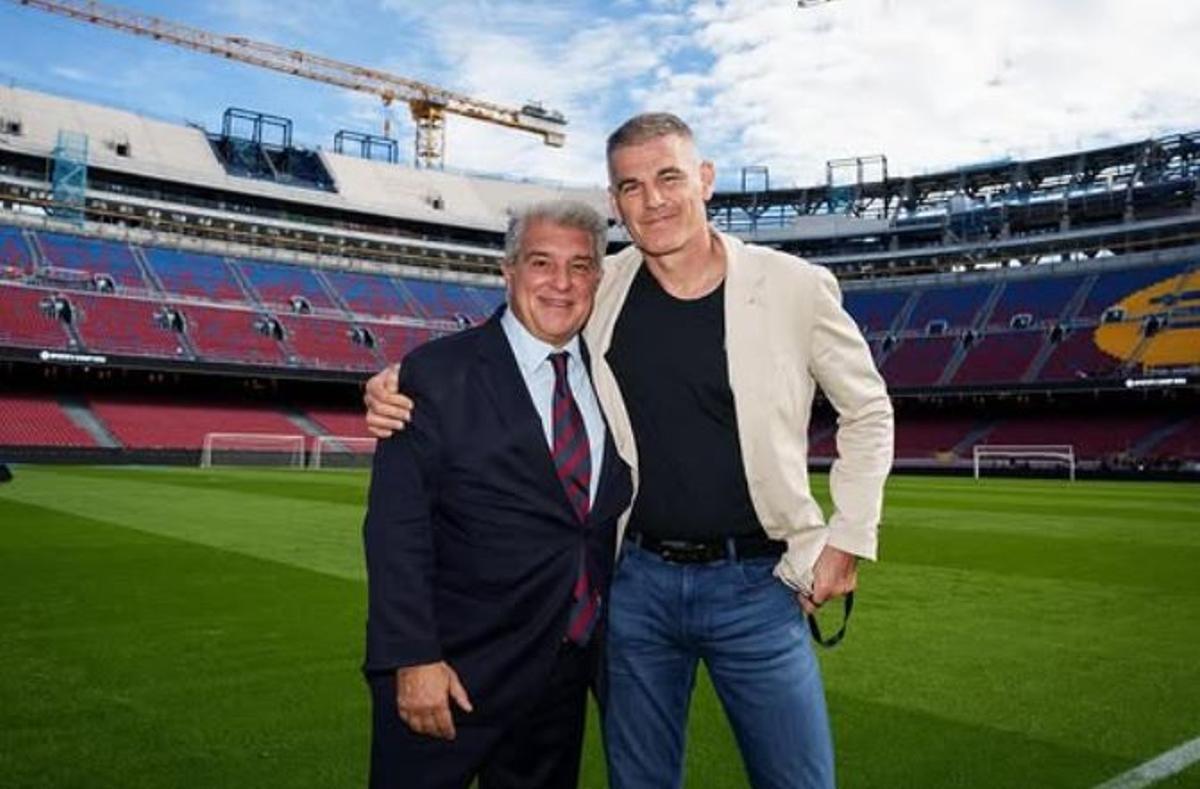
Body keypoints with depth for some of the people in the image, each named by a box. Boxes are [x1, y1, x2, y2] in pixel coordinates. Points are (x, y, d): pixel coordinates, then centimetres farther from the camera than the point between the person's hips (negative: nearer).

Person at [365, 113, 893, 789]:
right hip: (637, 580, 2)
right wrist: (403, 390, -10)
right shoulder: (596, 293, -2)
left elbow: (868, 410, 5)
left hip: (758, 583, -1)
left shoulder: (794, 286, -7)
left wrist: (847, 540, 0)